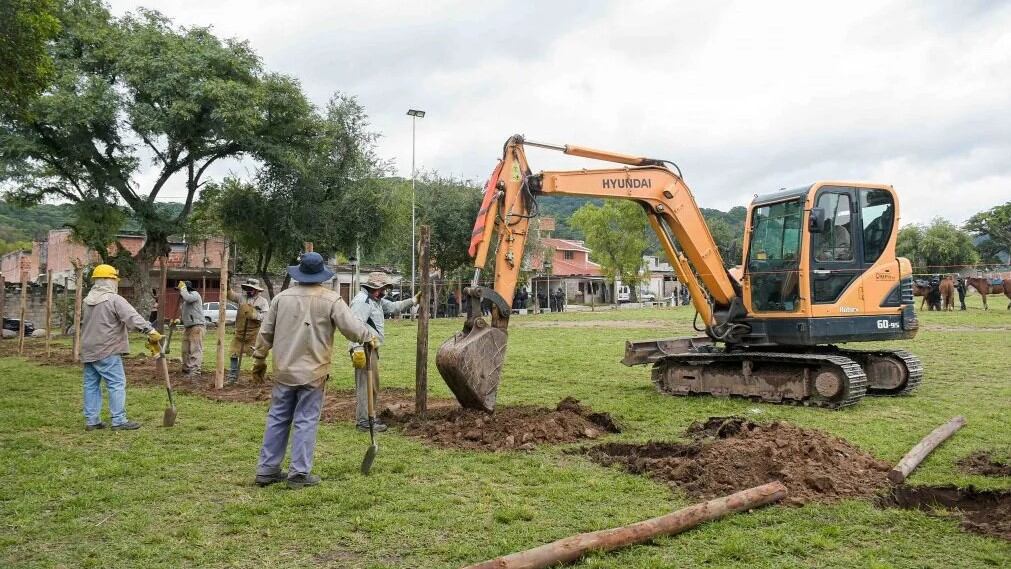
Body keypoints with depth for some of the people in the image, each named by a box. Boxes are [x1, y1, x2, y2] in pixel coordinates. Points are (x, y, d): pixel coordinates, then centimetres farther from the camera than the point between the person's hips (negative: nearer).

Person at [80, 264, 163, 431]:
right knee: (117, 384, -5)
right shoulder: (114, 300, -12)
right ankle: (119, 421, -6)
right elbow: (133, 317, -22)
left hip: (88, 351, 8)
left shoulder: (87, 301, 13)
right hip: (107, 351, -8)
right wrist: (151, 331, -27)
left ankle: (91, 420, 15)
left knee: (91, 385, 11)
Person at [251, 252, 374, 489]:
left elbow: (265, 332, 8)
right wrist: (369, 337, 9)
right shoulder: (331, 299, -8)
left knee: (278, 418, 12)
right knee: (306, 422, 2)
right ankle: (299, 473, 5)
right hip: (313, 372, -4)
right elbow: (351, 327, -11)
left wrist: (259, 360, 20)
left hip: (284, 370, 4)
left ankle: (267, 470, 20)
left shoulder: (282, 297, 4)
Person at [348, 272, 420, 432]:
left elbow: (393, 307, 26)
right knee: (365, 386, -7)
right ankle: (364, 422, -2)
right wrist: (358, 350, -31)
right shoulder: (362, 301, -16)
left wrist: (413, 301, 19)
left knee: (373, 386, 18)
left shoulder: (376, 300, 18)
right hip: (364, 350, -11)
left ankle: (368, 417, 29)